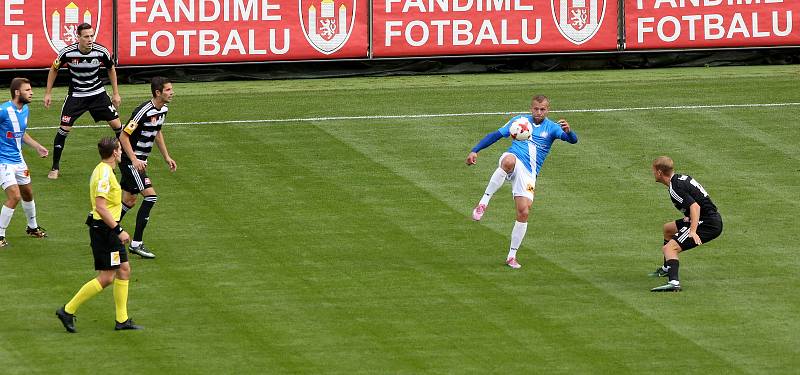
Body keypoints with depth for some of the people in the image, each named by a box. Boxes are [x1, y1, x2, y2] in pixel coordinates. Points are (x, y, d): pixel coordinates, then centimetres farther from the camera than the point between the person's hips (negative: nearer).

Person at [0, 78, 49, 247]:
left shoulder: (25, 110, 5)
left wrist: (37, 147, 19)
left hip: (18, 159, 8)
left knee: (27, 194, 21)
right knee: (14, 196, -17)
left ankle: (32, 227, 43)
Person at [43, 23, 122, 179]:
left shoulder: (101, 52, -16)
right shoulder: (67, 52, -20)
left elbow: (111, 69, 5)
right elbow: (54, 69, 0)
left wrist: (116, 93, 8)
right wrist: (48, 93, 1)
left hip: (98, 93, 2)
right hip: (76, 95, -1)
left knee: (116, 124, -3)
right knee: (64, 128, -10)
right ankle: (55, 168, 3)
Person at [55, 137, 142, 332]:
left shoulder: (104, 170, 13)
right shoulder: (104, 173, -19)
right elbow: (100, 207, -25)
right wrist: (118, 230, -22)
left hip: (108, 230, 10)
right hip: (105, 230, -10)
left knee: (124, 270, 11)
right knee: (106, 278, -7)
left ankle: (122, 320, 15)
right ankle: (68, 310, -1)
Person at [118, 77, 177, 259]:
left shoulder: (163, 109, 5)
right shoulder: (143, 111, -24)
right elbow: (124, 136, -22)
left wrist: (166, 157, 21)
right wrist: (134, 160, -28)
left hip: (139, 160, 9)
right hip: (130, 160, -9)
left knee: (129, 201, 14)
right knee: (150, 196, -15)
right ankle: (136, 243, -11)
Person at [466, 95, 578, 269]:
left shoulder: (552, 128, 9)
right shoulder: (519, 121, 13)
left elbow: (573, 140, -7)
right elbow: (495, 135, 16)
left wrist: (568, 131, -32)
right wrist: (475, 151, 6)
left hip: (528, 174, 1)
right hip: (514, 158, -1)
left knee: (524, 212, -10)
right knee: (509, 161, -40)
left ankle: (512, 256, 4)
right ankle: (484, 202, -36)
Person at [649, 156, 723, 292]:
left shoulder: (675, 188, -19)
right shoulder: (682, 178, 12)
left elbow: (695, 206, -30)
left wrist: (693, 231, -36)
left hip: (707, 224, -10)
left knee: (669, 248, -22)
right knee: (668, 228, 31)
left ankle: (674, 282, -45)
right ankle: (667, 269, 46)